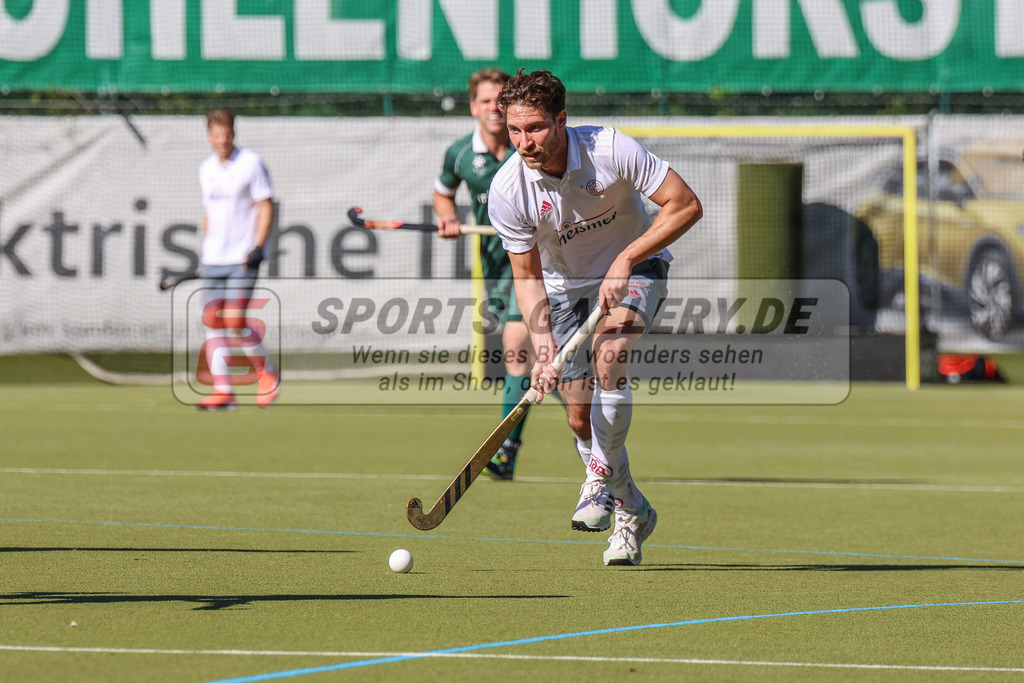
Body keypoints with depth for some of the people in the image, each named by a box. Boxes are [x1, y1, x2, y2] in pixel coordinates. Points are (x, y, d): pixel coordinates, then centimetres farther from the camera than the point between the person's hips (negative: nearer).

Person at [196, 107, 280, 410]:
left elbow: (266, 207, -6)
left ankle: (267, 373, 9)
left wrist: (258, 247, -15)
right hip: (213, 260, 6)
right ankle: (223, 391, -2)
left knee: (235, 321, -14)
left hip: (242, 259, -6)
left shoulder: (250, 163, -5)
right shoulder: (206, 169, 13)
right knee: (212, 320, -3)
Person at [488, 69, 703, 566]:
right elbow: (527, 276, -14)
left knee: (608, 352, -33)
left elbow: (686, 205, -23)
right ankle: (631, 511, 21)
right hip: (566, 285, 3)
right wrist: (542, 346, -28)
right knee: (581, 418, -2)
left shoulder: (611, 150, -28)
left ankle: (601, 480, -19)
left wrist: (625, 260, -30)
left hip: (635, 268, -3)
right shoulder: (507, 191, -22)